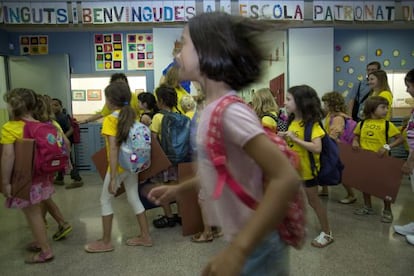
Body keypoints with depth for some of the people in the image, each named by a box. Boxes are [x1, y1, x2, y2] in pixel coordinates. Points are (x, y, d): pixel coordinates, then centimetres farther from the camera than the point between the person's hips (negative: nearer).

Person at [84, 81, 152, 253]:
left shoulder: (110, 120, -15)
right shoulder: (132, 116, 4)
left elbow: (113, 149, -21)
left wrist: (113, 178, -21)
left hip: (118, 166, -6)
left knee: (105, 201, 10)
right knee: (134, 199, 15)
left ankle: (106, 242, 19)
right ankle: (145, 236, 22)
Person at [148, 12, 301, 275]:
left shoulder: (228, 111, -25)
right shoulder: (213, 109, 1)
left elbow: (287, 179, -31)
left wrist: (238, 250, -33)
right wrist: (179, 188, 17)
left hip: (255, 248, -7)